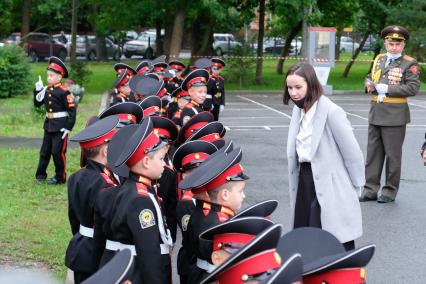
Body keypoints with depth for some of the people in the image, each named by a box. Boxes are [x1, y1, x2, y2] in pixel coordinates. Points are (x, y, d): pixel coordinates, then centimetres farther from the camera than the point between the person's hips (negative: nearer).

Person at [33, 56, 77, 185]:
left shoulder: (64, 92, -15)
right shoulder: (46, 90, 5)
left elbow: (72, 110, -15)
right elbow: (37, 103, 13)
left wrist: (68, 127, -16)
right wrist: (38, 90, -2)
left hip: (60, 126, -7)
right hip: (48, 125, 7)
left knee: (58, 152, -1)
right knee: (45, 151, 13)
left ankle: (60, 177, 11)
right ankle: (40, 175, 23)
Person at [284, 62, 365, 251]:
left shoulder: (331, 112, -17)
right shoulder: (299, 110, 7)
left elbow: (351, 151, -12)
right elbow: (296, 149, 10)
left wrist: (356, 185, -5)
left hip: (329, 185, -7)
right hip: (305, 179, 8)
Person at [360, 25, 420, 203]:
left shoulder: (409, 64, -6)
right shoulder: (379, 59, 12)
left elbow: (413, 88, -16)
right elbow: (370, 77, 23)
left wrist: (386, 88, -18)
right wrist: (369, 85, -2)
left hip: (395, 115, -5)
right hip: (375, 113, 6)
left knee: (393, 155, 3)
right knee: (373, 154, 8)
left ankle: (390, 191, 13)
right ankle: (371, 190, 14)